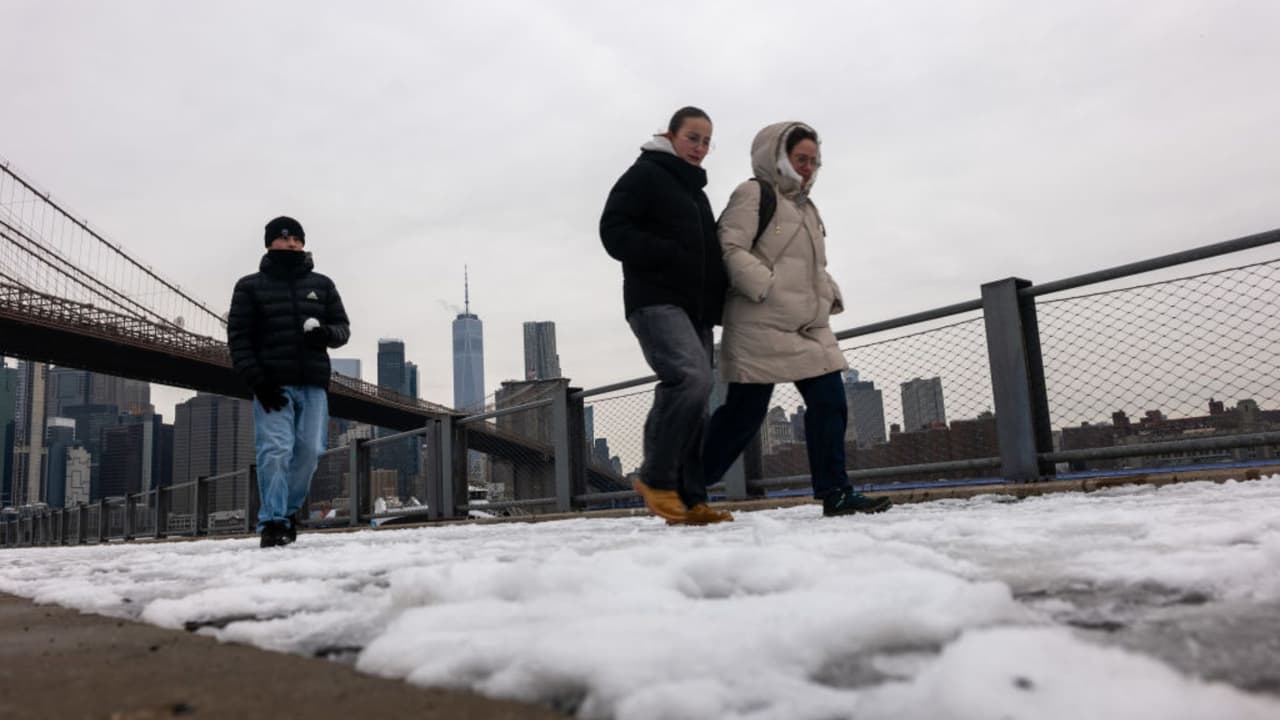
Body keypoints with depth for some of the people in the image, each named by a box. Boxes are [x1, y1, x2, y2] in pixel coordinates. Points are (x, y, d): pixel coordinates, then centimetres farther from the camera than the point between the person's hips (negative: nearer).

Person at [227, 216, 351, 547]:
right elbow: (238, 337, 0)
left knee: (309, 451, 1)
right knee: (275, 451, -11)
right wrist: (257, 381, -12)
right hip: (272, 385, -3)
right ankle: (273, 522, -5)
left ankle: (289, 509, 21)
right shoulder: (250, 286, 7)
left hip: (313, 384, 3)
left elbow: (343, 327, 16)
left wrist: (327, 333, -10)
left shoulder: (322, 285, 16)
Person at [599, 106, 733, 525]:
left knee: (694, 401, 2)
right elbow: (614, 232, -10)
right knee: (692, 377, -27)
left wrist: (718, 293, 13)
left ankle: (690, 499, 3)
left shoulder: (697, 192, 26)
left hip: (696, 306, 9)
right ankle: (656, 479, -15)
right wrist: (670, 257, -18)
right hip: (656, 300, -8)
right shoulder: (644, 175, 1)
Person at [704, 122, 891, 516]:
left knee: (829, 401, 0)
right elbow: (731, 250, -15)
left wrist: (831, 296, 11)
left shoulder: (807, 208, 25)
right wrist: (767, 288, -22)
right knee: (745, 411, -6)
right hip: (762, 325, -8)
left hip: (809, 326, 9)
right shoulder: (753, 194, -3)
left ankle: (835, 493, 6)